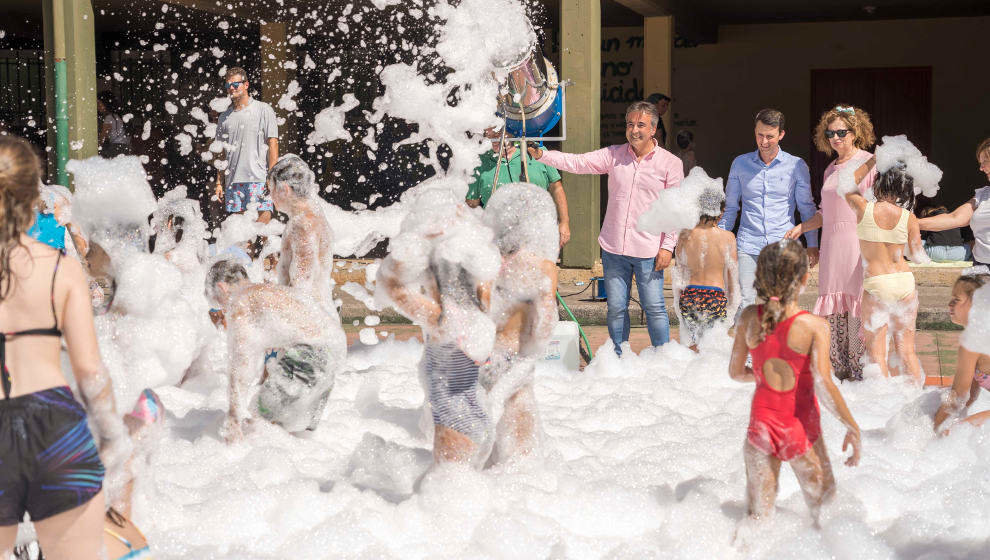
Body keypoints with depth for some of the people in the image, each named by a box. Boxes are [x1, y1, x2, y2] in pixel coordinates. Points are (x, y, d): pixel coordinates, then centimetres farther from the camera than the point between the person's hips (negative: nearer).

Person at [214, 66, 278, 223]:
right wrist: (219, 183, 11)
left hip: (258, 179, -4)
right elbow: (222, 153, 18)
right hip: (232, 181, 4)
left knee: (263, 217, -11)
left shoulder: (263, 110, 4)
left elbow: (272, 144, -1)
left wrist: (271, 176, -10)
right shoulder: (224, 117, 17)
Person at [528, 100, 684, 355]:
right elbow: (577, 162, -2)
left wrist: (667, 246, -6)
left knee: (654, 308, -1)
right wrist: (541, 155, -16)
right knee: (616, 308, 8)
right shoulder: (614, 155, 7)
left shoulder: (670, 163, 0)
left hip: (648, 250, -3)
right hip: (613, 248, 3)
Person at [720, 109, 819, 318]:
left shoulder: (797, 166, 6)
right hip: (748, 246, 1)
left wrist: (812, 244, 4)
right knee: (744, 305, -10)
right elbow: (730, 208, 16)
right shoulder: (740, 164, 9)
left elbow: (807, 208, 12)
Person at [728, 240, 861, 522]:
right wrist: (852, 427, -12)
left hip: (761, 422, 3)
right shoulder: (814, 326, -16)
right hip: (800, 426, -3)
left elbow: (736, 372, 2)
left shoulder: (750, 318, -6)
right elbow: (822, 383, -22)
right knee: (824, 511, 19)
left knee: (758, 515, 15)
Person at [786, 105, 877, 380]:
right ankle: (839, 370, 12)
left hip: (859, 244, -6)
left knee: (858, 309, -8)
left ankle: (862, 371, -2)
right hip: (831, 247, 6)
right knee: (833, 312, 5)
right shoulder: (830, 169, 18)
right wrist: (800, 228, 13)